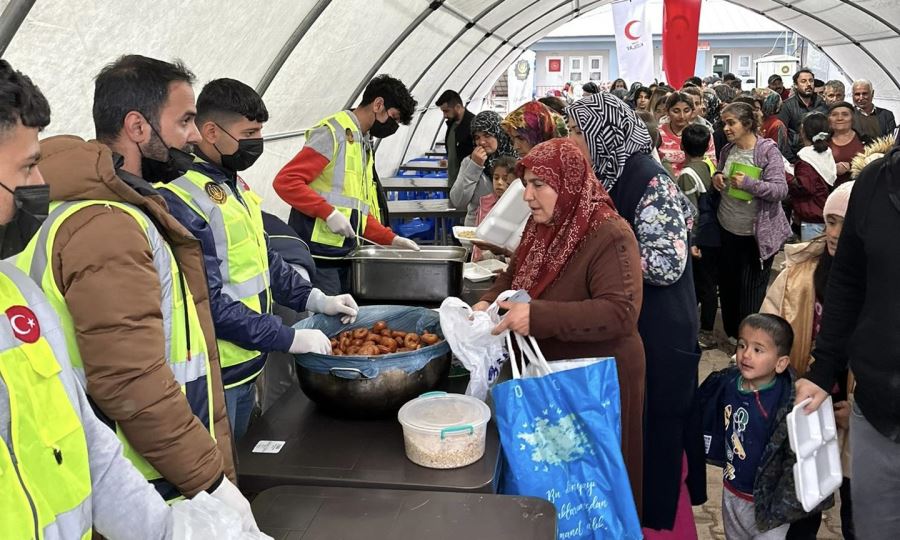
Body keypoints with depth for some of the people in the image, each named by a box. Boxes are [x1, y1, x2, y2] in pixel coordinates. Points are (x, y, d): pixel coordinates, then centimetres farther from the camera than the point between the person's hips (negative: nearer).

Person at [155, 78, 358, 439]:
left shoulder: (231, 183, 9)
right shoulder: (181, 200, -21)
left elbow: (263, 259, 18)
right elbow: (208, 303, -24)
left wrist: (315, 300, 7)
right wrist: (288, 338, -21)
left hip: (247, 366, 9)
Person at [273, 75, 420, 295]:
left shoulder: (363, 145, 20)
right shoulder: (334, 132, -7)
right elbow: (285, 181, -16)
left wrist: (391, 239, 12)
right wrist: (329, 213, -23)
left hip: (344, 256, 9)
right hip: (319, 257, -9)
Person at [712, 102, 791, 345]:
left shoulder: (768, 151, -15)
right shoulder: (727, 150, 4)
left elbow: (780, 189, -20)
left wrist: (749, 183, -30)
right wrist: (717, 176, -3)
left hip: (757, 232, -6)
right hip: (728, 228, 6)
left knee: (752, 288, 3)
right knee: (728, 283, 16)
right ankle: (732, 332, 34)